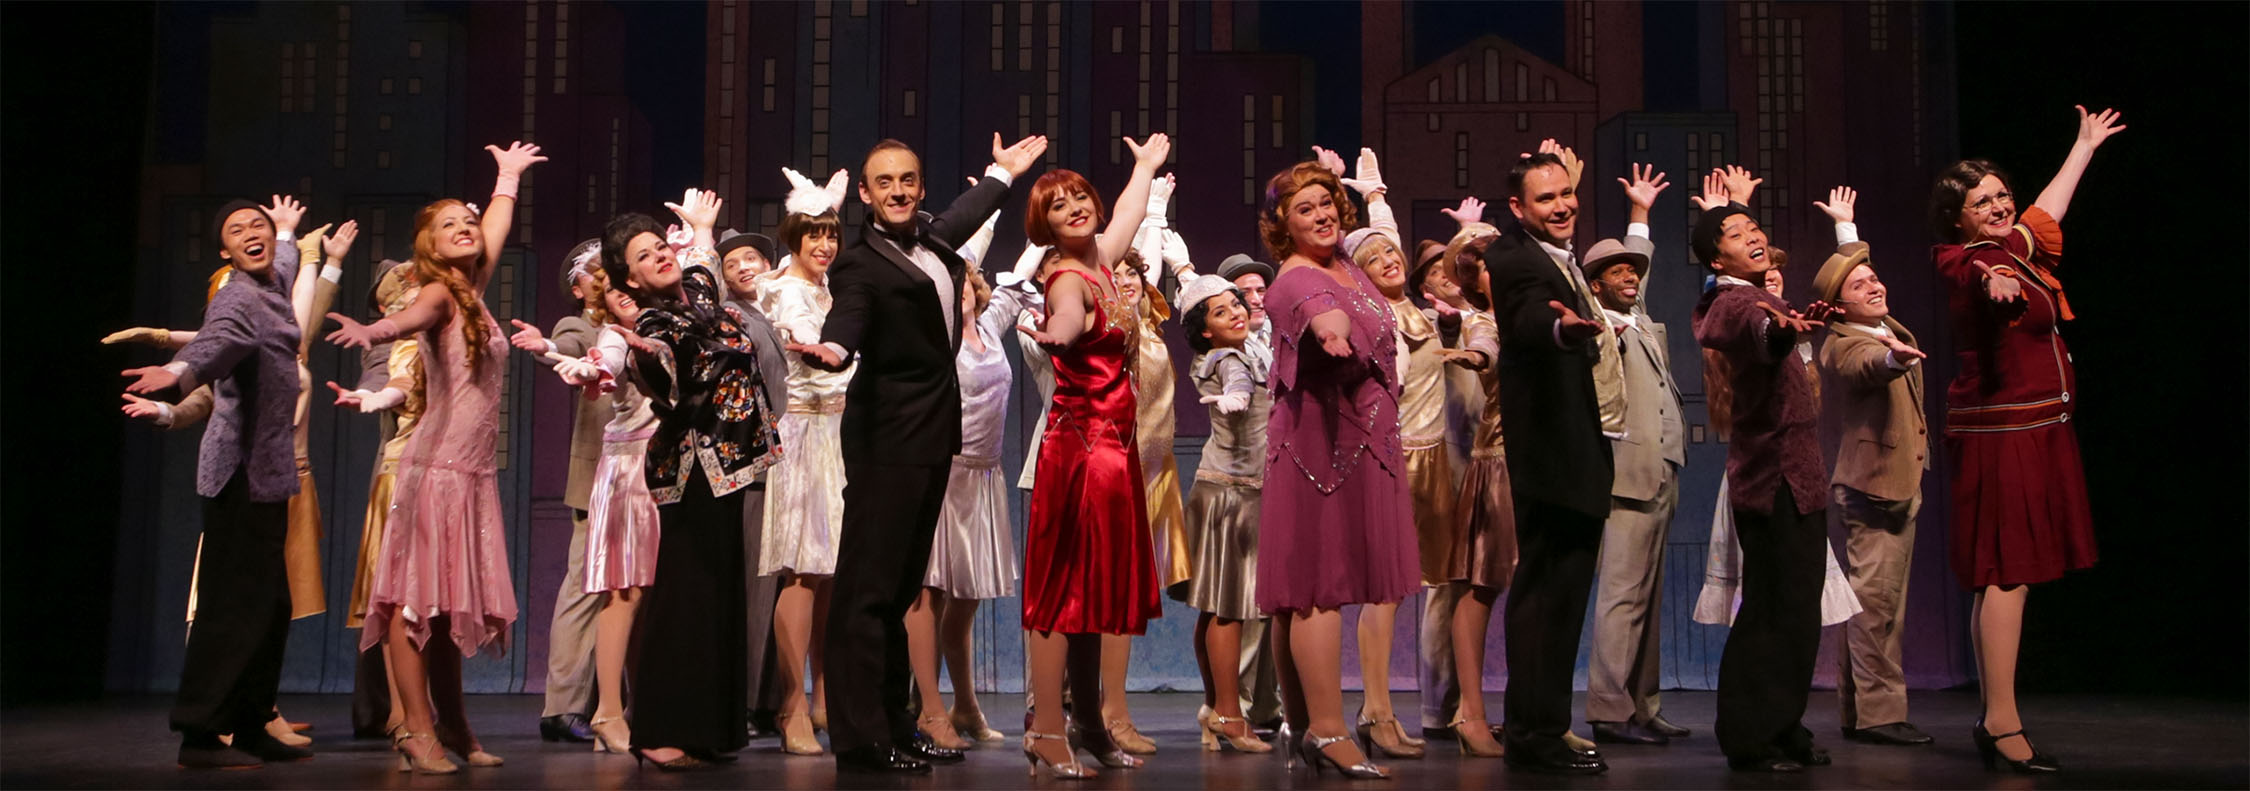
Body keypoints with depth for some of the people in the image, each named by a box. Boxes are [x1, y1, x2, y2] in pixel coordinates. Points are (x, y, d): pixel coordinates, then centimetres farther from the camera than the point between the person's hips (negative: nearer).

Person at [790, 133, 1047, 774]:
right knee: (867, 586, -9)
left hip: (934, 438, 8)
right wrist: (832, 349, -48)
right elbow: (848, 318, -26)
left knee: (902, 588, 10)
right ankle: (860, 738, -8)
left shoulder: (933, 238, 16)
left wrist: (1002, 172, 52)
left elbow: (963, 216, 38)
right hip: (887, 440, -8)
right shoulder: (860, 265, -8)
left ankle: (894, 727, 14)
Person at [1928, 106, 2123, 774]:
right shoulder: (1970, 263, -13)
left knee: (2004, 575, 9)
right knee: (2009, 571, -14)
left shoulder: (2015, 249, 14)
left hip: (2033, 431, 10)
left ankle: (1993, 720, 12)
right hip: (2004, 433, -10)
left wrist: (2086, 144, 47)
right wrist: (1997, 282, -62)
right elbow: (1988, 278, -38)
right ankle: (2003, 724, -15)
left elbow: (2048, 207, 34)